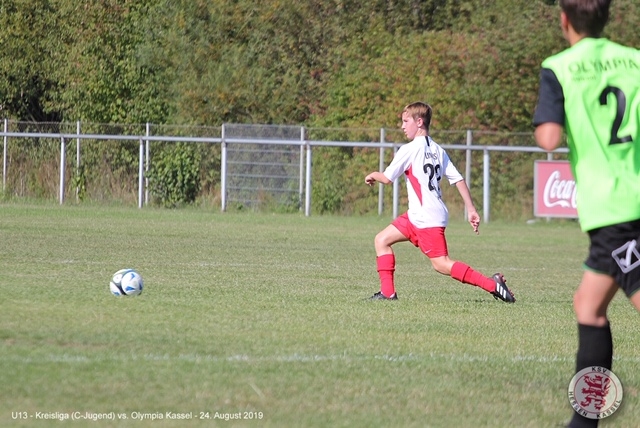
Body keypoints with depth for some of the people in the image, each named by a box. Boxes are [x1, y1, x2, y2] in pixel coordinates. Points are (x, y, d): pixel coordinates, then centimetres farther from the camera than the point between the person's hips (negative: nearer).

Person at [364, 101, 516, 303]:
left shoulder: (409, 150, -10)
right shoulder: (437, 150, 13)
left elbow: (387, 178, -6)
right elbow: (458, 179, 8)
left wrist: (372, 175, 16)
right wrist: (471, 210, 8)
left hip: (427, 218, -9)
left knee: (441, 264, -11)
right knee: (382, 240, 13)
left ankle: (491, 284, -15)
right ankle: (387, 292, 10)